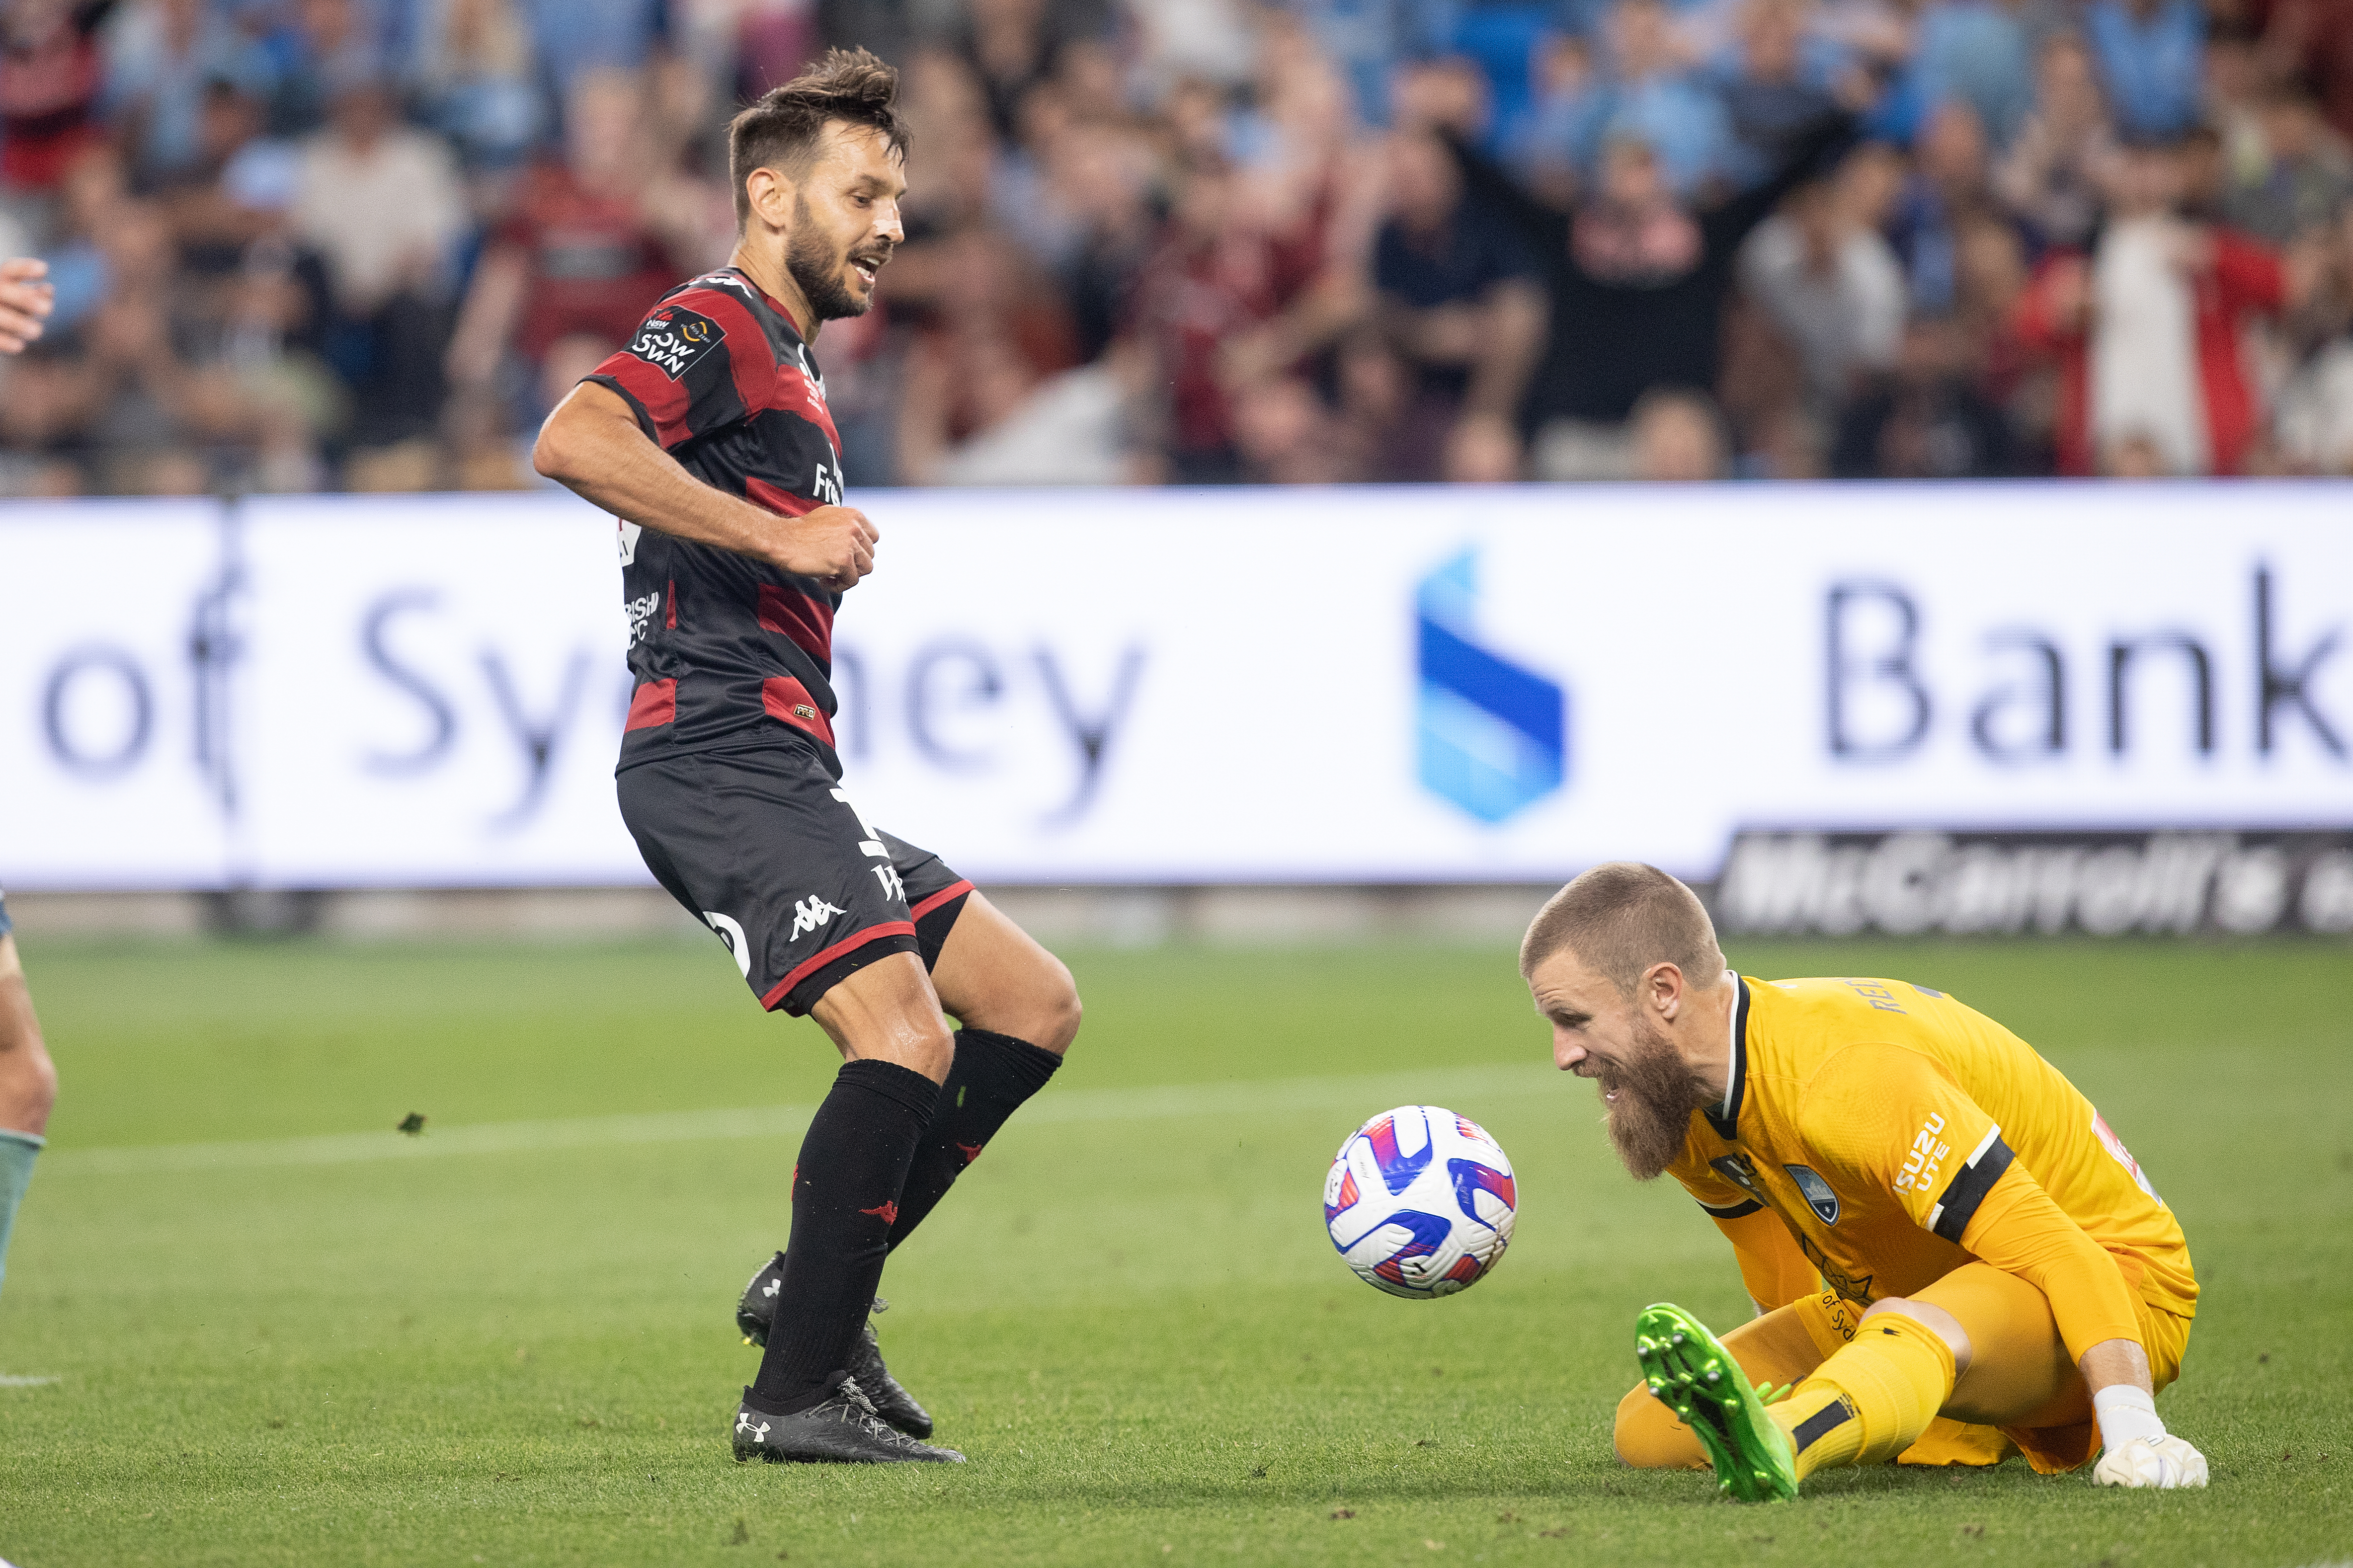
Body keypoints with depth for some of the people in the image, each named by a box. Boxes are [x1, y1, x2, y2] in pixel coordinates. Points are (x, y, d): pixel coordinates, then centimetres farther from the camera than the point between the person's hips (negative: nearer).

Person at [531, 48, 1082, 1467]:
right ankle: (799, 1394, -20)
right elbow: (573, 442, -25)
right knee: (907, 1036, -22)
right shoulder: (718, 328, -6)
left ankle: (815, 1285, 9)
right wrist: (781, 537, -22)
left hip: (776, 776, 10)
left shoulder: (791, 362, 26)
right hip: (720, 756, -10)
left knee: (1034, 1006, 9)